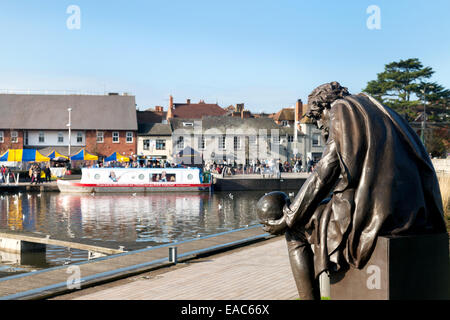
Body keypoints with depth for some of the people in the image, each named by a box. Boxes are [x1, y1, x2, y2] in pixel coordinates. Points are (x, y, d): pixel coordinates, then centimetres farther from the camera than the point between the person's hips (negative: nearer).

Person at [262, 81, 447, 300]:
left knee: (295, 231, 8)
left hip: (369, 210, -9)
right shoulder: (378, 111, 25)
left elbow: (325, 173, -6)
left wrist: (288, 220, -1)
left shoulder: (342, 110, 2)